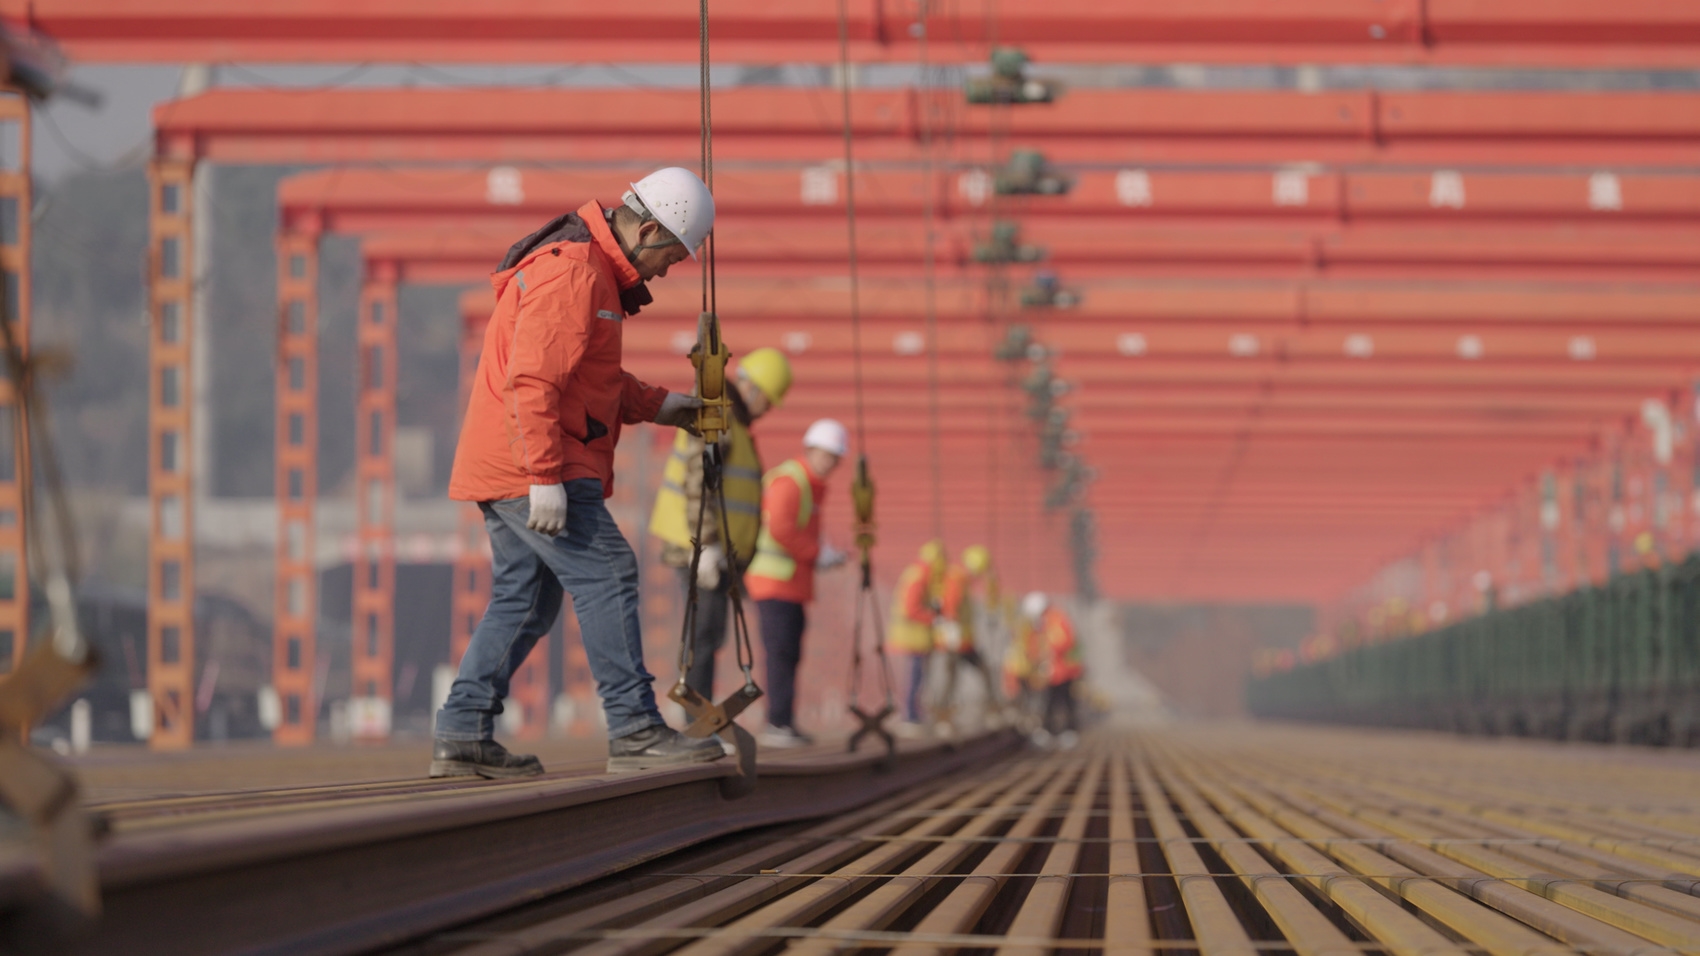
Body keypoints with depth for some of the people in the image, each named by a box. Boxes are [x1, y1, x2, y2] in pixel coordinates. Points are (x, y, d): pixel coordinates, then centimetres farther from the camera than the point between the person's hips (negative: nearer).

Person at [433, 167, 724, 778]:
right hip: (530, 470, -11)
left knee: (524, 600, 12)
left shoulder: (596, 273, 18)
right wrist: (545, 478, -26)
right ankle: (635, 732, -11)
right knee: (607, 575, -10)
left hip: (505, 470, 11)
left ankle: (462, 734, 12)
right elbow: (533, 382, -24)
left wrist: (655, 405, 21)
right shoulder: (571, 273, -17)